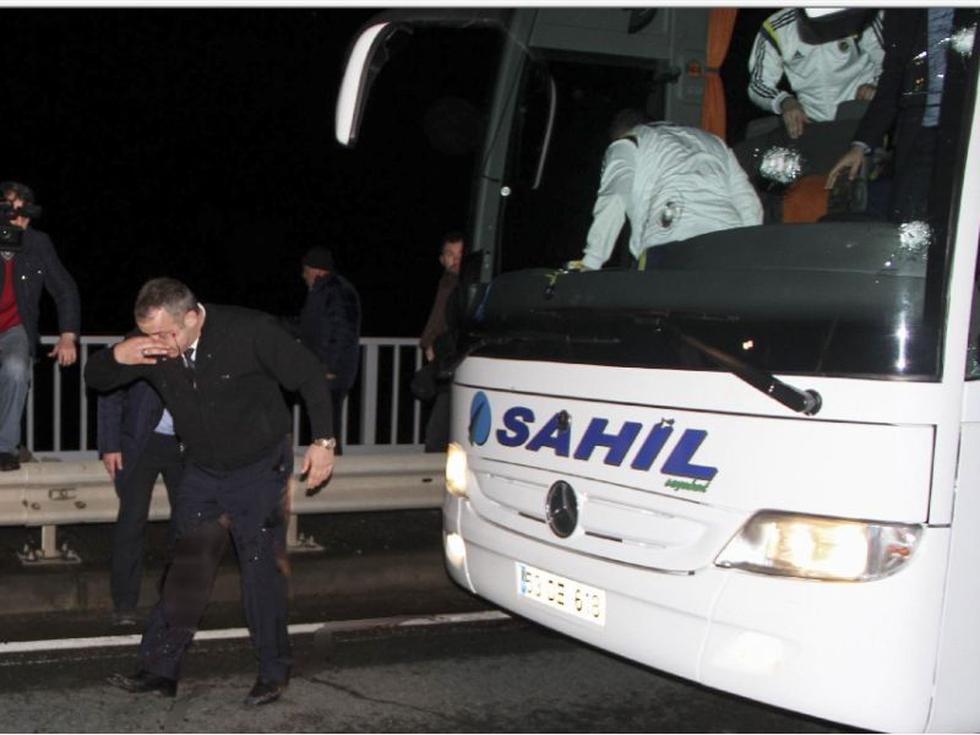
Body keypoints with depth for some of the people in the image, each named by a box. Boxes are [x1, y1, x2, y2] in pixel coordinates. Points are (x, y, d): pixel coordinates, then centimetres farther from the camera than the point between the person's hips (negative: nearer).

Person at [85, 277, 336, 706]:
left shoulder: (250, 332, -24)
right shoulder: (150, 349, -11)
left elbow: (309, 376, -14)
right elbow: (95, 378, 0)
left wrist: (323, 440, -16)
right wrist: (118, 356, -24)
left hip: (259, 470, -4)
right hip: (201, 473, 4)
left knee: (261, 570, -1)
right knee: (186, 570, 4)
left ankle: (274, 672, 13)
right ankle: (160, 669, 11)